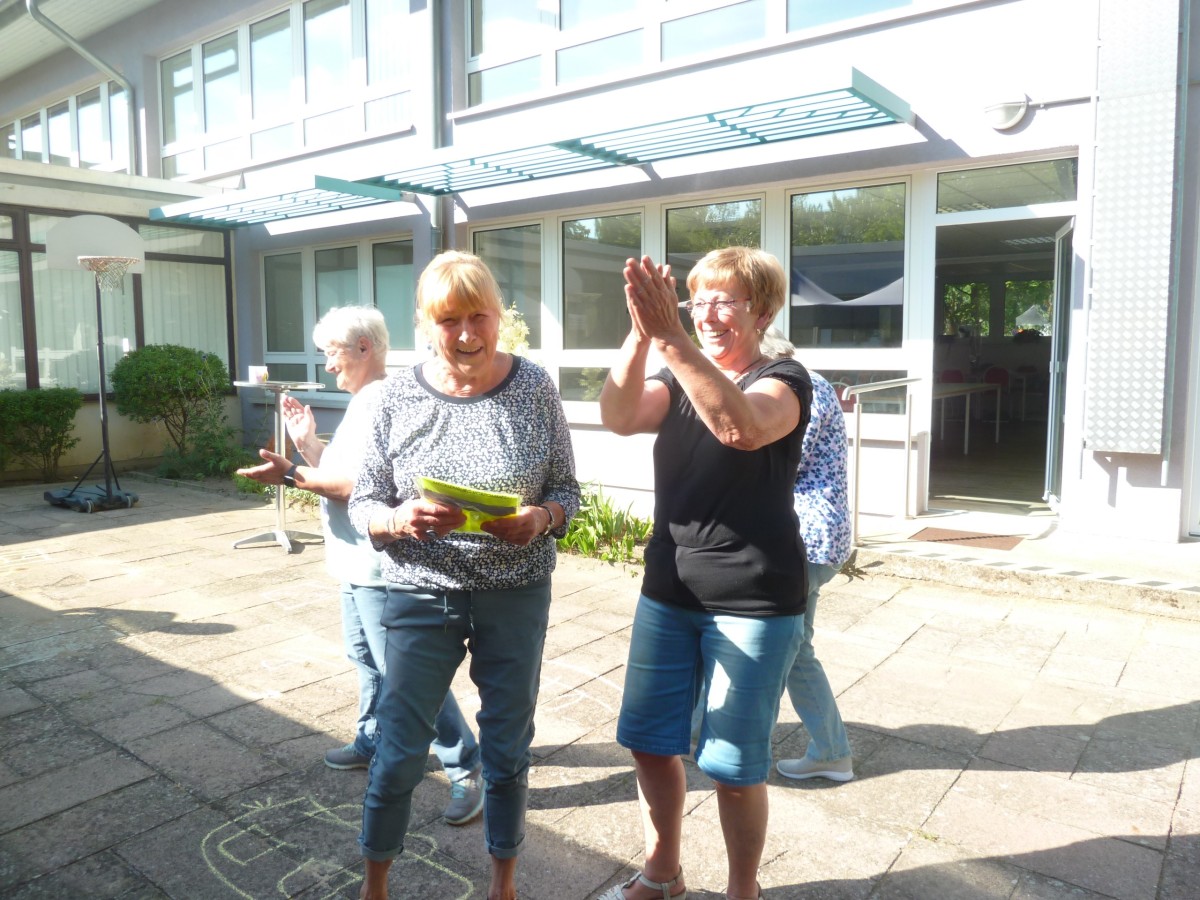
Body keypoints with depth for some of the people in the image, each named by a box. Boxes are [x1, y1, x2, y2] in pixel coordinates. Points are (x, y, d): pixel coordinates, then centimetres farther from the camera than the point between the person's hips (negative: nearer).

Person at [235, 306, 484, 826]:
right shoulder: (362, 402, 15)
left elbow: (364, 486, -26)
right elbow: (338, 475, 17)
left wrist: (292, 476, -21)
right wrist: (307, 443, 7)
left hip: (380, 567, -11)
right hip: (356, 563, 11)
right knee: (366, 659, 23)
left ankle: (465, 768, 6)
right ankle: (373, 743, 41)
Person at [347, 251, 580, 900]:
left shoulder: (534, 388, -7)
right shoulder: (398, 395, -7)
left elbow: (566, 489, 0)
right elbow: (362, 505, -3)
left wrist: (540, 519, -22)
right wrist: (403, 520, -24)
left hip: (516, 596, 1)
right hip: (421, 596, 0)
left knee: (507, 749, 15)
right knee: (399, 751, 10)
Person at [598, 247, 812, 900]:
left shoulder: (784, 380, -8)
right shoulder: (681, 379, 8)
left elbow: (742, 427, -33)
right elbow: (619, 417, -14)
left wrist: (671, 339, -40)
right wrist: (641, 336, -30)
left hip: (753, 603, -5)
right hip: (668, 593, 6)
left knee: (733, 765, 5)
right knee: (649, 743, 15)